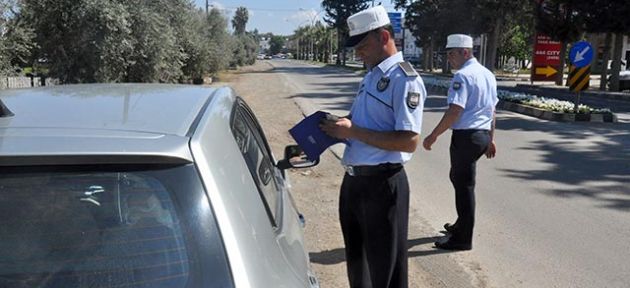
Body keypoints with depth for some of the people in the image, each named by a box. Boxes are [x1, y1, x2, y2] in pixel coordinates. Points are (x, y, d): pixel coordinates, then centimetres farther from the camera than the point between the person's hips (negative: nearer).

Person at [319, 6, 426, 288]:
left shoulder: (404, 78, -15)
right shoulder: (371, 76, 12)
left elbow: (409, 141, -24)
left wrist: (352, 131, -22)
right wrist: (341, 125, 1)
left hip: (382, 183, -9)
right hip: (354, 180, 9)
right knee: (356, 258, 24)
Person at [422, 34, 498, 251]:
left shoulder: (462, 76, -15)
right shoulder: (487, 74, 14)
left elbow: (454, 111, -22)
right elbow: (491, 109, 18)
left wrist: (434, 135, -17)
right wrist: (491, 138, 24)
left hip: (465, 136, -9)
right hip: (483, 135, 9)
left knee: (464, 185, -1)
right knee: (459, 178, 22)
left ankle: (462, 239, 9)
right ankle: (462, 225, 35)